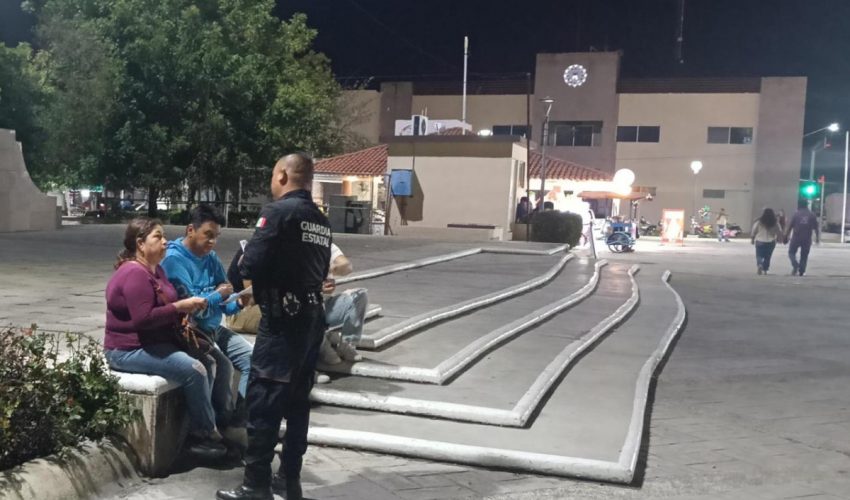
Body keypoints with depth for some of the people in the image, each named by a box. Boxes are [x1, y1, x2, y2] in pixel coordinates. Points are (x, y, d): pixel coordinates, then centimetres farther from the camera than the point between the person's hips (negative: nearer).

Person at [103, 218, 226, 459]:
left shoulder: (155, 269, 13)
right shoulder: (135, 274, -20)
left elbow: (163, 306, 16)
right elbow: (143, 319, -29)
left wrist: (187, 307, -4)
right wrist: (180, 307, -24)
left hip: (155, 342, 10)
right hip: (130, 350, -10)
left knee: (207, 359, 1)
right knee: (193, 370, -22)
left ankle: (200, 426, 3)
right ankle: (204, 433, -5)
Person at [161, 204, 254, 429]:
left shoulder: (211, 258, 10)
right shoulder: (173, 259, -13)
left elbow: (223, 303, 9)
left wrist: (236, 303, -12)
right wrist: (217, 295, -15)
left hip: (215, 328, 8)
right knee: (222, 366, -26)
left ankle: (242, 418, 0)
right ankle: (225, 422, -6)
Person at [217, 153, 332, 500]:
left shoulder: (278, 211, -11)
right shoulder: (321, 221, 12)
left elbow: (251, 264, -17)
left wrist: (243, 266, 7)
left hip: (283, 319, -8)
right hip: (312, 317, 8)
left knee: (263, 400, -1)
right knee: (297, 399, 14)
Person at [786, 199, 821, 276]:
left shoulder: (796, 214, -2)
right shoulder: (812, 215, 4)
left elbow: (790, 226, -4)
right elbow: (816, 228, 4)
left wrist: (786, 236, 4)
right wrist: (817, 237, 13)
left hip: (796, 238, -2)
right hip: (807, 239, 2)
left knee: (791, 252, 11)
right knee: (804, 256, 10)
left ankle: (795, 265, -14)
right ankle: (801, 272, 8)